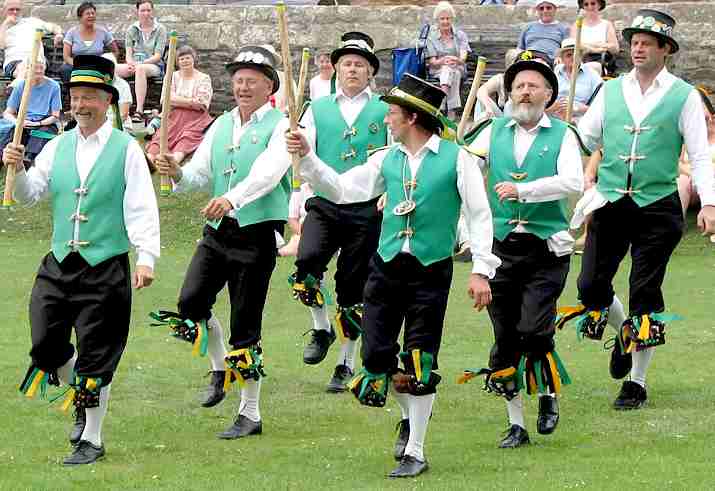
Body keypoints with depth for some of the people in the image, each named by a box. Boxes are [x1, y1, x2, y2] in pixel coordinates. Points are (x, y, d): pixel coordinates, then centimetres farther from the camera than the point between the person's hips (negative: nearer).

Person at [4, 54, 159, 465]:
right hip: (59, 265, 5)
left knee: (96, 357, 0)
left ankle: (92, 439, 13)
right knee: (46, 346, 2)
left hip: (106, 267, -5)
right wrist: (17, 170, -12)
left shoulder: (126, 149, -4)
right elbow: (30, 194, 9)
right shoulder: (58, 147, 10)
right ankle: (82, 402, 30)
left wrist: (146, 258, -19)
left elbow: (141, 209, -9)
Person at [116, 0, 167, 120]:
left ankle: (139, 111, -47)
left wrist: (140, 63, -19)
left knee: (140, 69, -41)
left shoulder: (160, 29, 5)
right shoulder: (132, 30, 15)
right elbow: (128, 53, 7)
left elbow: (157, 56, -4)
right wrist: (130, 63, -17)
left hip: (154, 66, -3)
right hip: (134, 65, 3)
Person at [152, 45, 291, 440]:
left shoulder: (280, 126, -6)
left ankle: (250, 415, 10)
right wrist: (176, 172, -13)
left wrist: (233, 198, -39)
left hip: (258, 232, -5)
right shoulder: (221, 126, 14)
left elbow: (267, 173, -23)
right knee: (189, 304, -10)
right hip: (218, 230, 5)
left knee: (245, 329, -2)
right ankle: (220, 369, 19)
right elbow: (199, 174, 10)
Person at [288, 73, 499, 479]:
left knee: (420, 363, -4)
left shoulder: (456, 159, -3)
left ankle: (415, 451, 6)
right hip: (387, 264, 4)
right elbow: (341, 189, 11)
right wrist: (307, 157, 0)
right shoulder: (387, 160, 10)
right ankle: (410, 416, 30)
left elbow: (480, 215, -4)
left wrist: (482, 271, -11)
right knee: (377, 355, 1)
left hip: (431, 269, -4)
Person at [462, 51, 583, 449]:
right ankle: (516, 424, 14)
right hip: (501, 246, 3)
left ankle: (550, 396, 13)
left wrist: (523, 190, -21)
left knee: (533, 330, -14)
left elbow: (573, 182, -13)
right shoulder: (494, 132, 10)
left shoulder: (562, 135, 1)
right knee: (505, 339, 4)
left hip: (545, 248, -3)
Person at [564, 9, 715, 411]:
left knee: (645, 296, -3)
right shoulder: (611, 91, 10)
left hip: (657, 206, -3)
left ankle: (637, 384, 8)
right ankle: (625, 335, 30)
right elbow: (584, 138, 12)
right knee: (591, 286, -2)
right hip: (610, 201, 3)